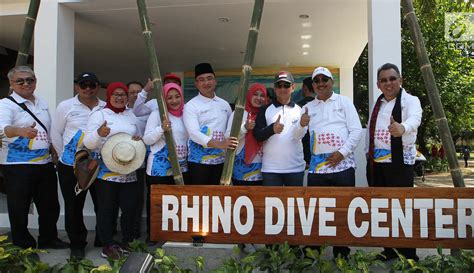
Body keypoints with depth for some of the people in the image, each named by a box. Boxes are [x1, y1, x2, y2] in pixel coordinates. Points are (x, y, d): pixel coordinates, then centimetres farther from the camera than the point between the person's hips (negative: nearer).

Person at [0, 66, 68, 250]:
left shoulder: (42, 103, 12)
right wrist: (20, 131, -48)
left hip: (45, 164, 6)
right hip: (18, 166, -6)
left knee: (50, 205, 14)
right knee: (19, 209, 2)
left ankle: (48, 239, 31)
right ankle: (23, 246, 17)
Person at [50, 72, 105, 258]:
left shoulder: (107, 108, 4)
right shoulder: (65, 106, 0)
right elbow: (56, 134, 4)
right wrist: (65, 156, 4)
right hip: (71, 167, -1)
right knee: (74, 207, 7)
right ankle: (77, 244, 23)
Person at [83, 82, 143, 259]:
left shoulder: (131, 115, 15)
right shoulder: (99, 115, -1)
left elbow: (138, 136, 25)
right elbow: (88, 144, -7)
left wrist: (139, 139, 0)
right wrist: (99, 134, -29)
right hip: (106, 172, -5)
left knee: (131, 207, 7)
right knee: (107, 209, 3)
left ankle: (128, 242, 23)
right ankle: (108, 245, 14)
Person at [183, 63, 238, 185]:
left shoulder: (224, 104, 12)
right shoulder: (191, 105, -5)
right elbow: (194, 133, -19)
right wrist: (219, 144, -30)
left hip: (221, 161, 5)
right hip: (199, 161, -4)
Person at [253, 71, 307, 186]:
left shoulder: (300, 110, 6)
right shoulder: (265, 110, 2)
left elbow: (306, 138, 4)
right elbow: (257, 135, -7)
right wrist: (272, 129, -22)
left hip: (296, 168, 1)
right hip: (270, 169, -1)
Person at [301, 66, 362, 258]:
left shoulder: (344, 102, 8)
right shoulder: (308, 107, 15)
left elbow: (357, 130, -1)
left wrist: (342, 152, -12)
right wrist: (301, 125, -12)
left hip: (343, 164, -2)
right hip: (317, 166, 2)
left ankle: (342, 254, 17)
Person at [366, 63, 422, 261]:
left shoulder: (410, 101, -6)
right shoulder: (377, 104, 15)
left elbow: (415, 119, -29)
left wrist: (402, 127, -50)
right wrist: (368, 153, 12)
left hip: (400, 162, -6)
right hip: (376, 163, 7)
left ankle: (408, 256, 10)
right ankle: (390, 252, 26)